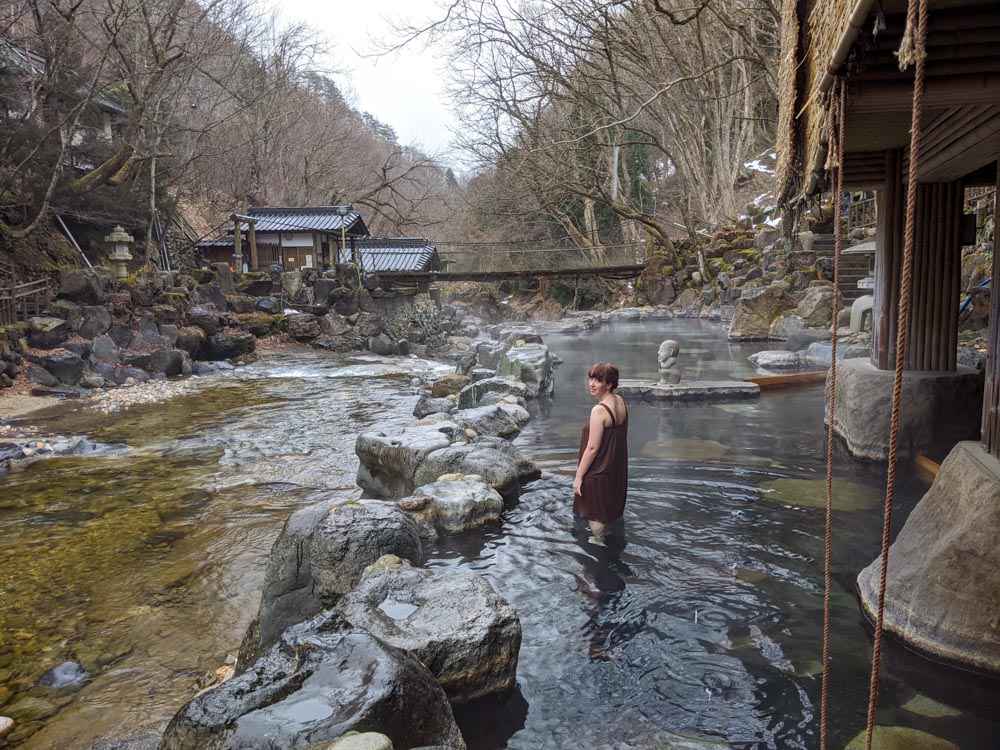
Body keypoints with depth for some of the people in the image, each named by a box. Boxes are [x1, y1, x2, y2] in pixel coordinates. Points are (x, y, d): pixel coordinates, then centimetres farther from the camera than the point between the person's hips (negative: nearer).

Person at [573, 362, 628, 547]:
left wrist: (579, 476, -17)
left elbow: (592, 448, -24)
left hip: (598, 471, -9)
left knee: (596, 514, 9)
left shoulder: (599, 411, -27)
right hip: (617, 468, 9)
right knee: (609, 509, 24)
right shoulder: (620, 402, -1)